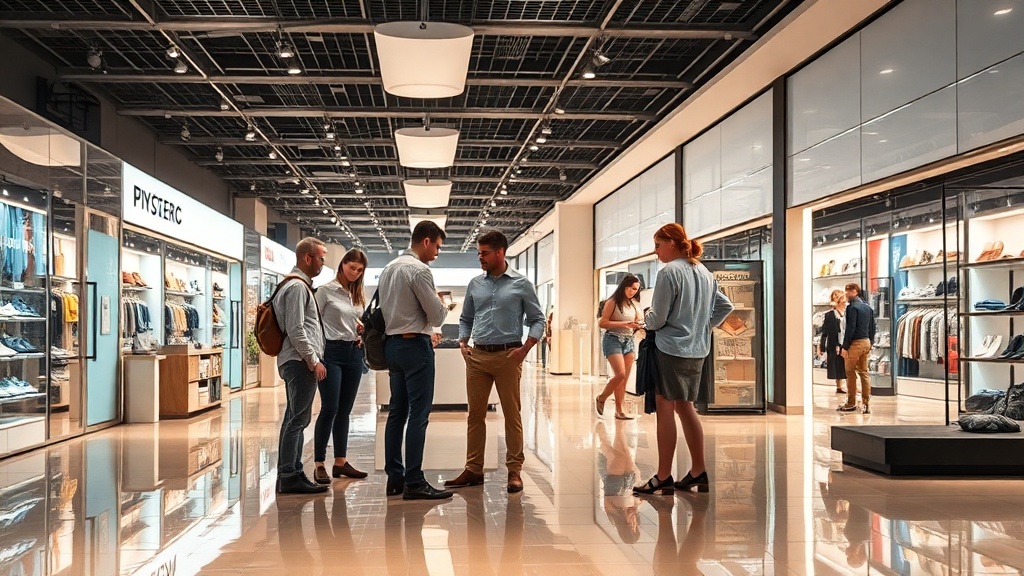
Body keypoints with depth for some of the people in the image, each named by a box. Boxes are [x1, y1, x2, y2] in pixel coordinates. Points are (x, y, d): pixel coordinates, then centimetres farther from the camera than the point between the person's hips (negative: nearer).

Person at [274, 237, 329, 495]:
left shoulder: (301, 285, 20)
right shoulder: (297, 286, -12)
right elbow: (296, 330, -19)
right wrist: (314, 361, -17)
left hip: (299, 362, 11)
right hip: (301, 362, -11)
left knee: (296, 420, 13)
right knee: (297, 419, -9)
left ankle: (293, 474, 20)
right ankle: (288, 477, -6)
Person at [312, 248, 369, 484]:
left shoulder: (358, 295, 14)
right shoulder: (326, 290, -3)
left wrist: (362, 332, 2)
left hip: (354, 353, 6)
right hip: (331, 352, -6)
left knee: (345, 410, 9)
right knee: (330, 409, -9)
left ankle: (341, 461, 16)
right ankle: (319, 464, -2)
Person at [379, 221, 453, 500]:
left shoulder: (388, 269, 14)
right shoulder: (419, 270, -13)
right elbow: (437, 316, -13)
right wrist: (444, 306, 10)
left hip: (392, 343, 9)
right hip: (415, 345, -9)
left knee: (397, 412, 11)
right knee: (418, 414, -6)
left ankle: (394, 478, 16)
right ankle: (414, 482, -4)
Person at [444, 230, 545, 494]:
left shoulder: (521, 284, 0)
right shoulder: (475, 284, 11)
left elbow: (537, 319, 1)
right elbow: (465, 319, 19)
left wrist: (525, 348, -10)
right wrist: (463, 343, 4)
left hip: (508, 356, -4)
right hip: (477, 356, 4)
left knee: (512, 414, 2)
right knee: (475, 414, 7)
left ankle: (515, 471, 9)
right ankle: (473, 470, 15)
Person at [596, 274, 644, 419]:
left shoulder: (634, 304, 11)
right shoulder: (612, 302, -7)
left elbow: (638, 322, 17)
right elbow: (602, 323, -12)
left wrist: (638, 325, -7)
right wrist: (623, 324, -19)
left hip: (629, 341, 6)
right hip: (613, 340, -6)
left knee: (624, 379, 3)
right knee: (620, 374, -17)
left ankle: (619, 411, 8)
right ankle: (602, 398, 6)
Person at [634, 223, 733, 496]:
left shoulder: (669, 272, -13)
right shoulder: (704, 272, 11)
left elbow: (657, 319, -13)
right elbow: (725, 306, 16)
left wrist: (646, 319, 8)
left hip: (670, 349, -8)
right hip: (697, 350, 8)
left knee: (665, 409, -1)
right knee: (685, 408, 15)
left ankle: (663, 477, 3)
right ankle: (698, 472, 18)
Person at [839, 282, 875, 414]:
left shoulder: (852, 307, -13)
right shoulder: (867, 307, 13)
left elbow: (850, 328, -18)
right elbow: (872, 327, 14)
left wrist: (845, 347, -15)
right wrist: (871, 343, 17)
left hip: (855, 343, -8)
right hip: (866, 342, 8)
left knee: (850, 373, 2)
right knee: (864, 372, 10)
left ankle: (851, 403, 7)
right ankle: (867, 404, 8)